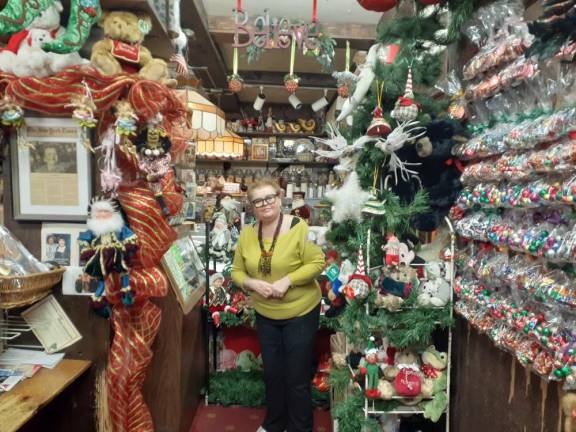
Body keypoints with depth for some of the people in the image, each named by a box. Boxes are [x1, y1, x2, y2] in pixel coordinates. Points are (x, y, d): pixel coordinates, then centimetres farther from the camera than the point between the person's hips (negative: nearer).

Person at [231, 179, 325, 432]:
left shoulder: (299, 228, -18)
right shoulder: (247, 234, -4)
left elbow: (317, 263, -18)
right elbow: (237, 272, 1)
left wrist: (287, 280, -26)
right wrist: (252, 283, -18)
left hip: (301, 313, -4)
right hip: (265, 315, 5)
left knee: (297, 377, 8)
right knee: (272, 373, 21)